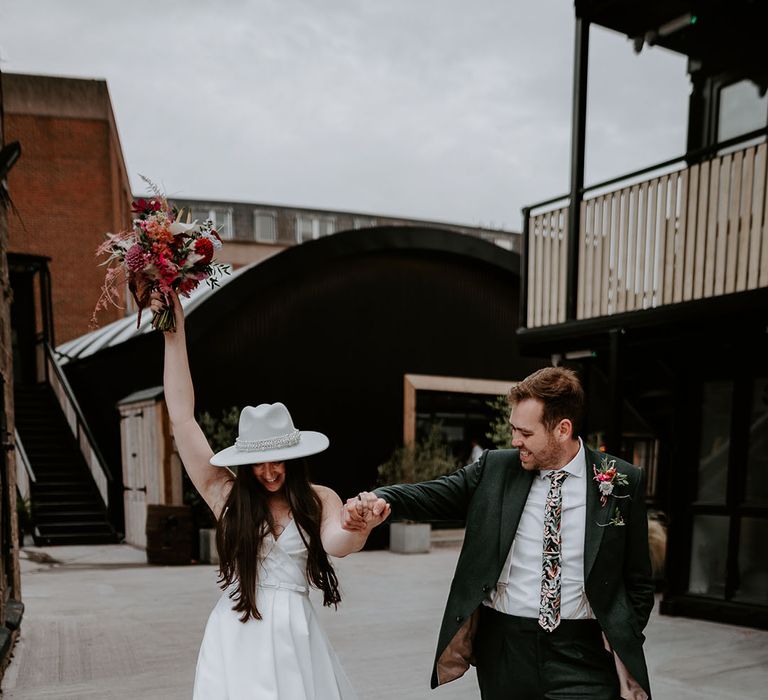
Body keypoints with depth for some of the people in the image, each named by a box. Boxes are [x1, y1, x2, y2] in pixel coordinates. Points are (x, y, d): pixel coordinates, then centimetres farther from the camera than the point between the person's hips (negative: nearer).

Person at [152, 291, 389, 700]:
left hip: (295, 636, 0)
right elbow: (182, 417, -6)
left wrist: (359, 526, -49)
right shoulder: (226, 494, -3)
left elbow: (337, 543, -24)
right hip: (238, 640, 0)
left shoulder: (318, 501, -3)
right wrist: (175, 333, -6)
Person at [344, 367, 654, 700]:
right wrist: (381, 499, -28)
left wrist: (624, 646, -2)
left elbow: (637, 581, 4)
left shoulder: (623, 482, -2)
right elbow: (435, 494, -9)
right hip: (503, 647, 2)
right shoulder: (495, 467, 0)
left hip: (582, 654, -1)